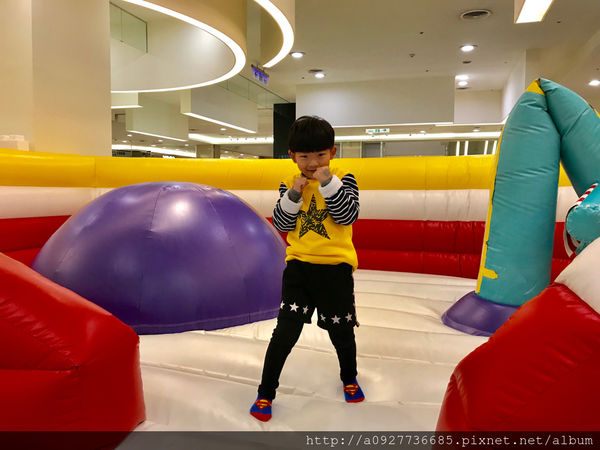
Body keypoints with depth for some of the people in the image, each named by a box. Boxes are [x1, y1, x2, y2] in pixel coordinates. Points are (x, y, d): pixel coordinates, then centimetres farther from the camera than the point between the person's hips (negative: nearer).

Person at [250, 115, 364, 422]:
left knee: (341, 331, 15)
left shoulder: (343, 180, -3)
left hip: (335, 268, -1)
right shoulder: (289, 185, 3)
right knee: (285, 332, 1)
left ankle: (349, 379, 45)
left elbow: (349, 215, -16)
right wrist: (293, 195, -15)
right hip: (299, 266, 1)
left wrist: (329, 183, -23)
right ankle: (265, 393, 18)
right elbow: (280, 225, -1)